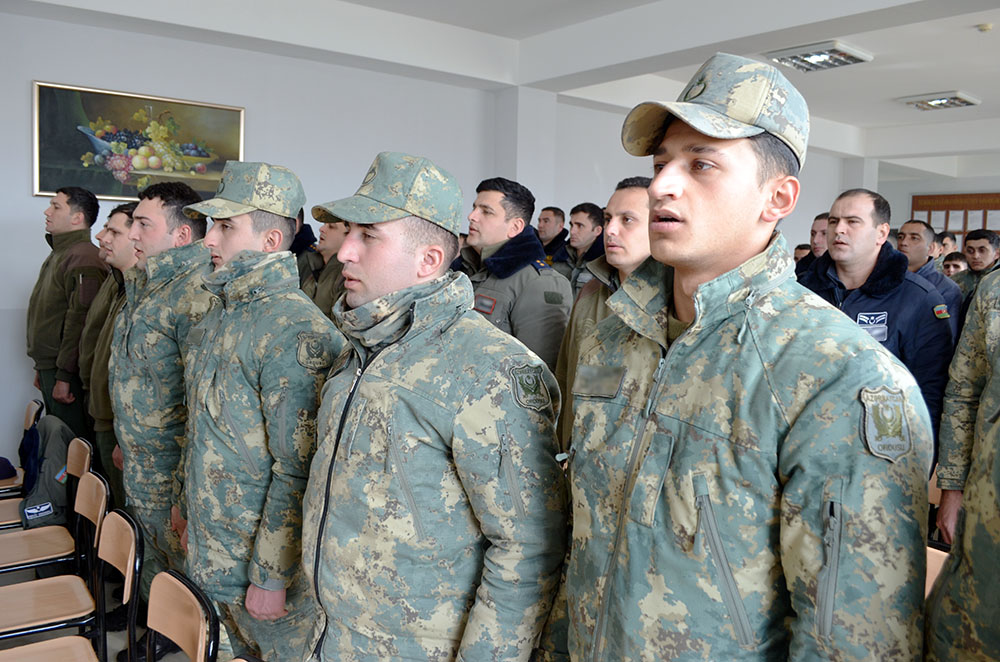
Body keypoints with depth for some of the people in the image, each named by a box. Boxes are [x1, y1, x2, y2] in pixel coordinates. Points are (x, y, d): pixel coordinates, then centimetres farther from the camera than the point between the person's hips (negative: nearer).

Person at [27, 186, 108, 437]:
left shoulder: (83, 258, -16)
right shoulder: (58, 254, 17)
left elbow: (79, 322, -22)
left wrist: (64, 377, -22)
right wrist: (41, 368, 22)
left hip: (67, 372, -10)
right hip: (49, 367, 10)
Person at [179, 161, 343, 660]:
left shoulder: (296, 331, -24)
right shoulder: (221, 310, 7)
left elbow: (297, 472, -24)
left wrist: (270, 578, -20)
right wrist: (194, 514, 20)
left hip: (263, 562, -8)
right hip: (208, 554, 9)